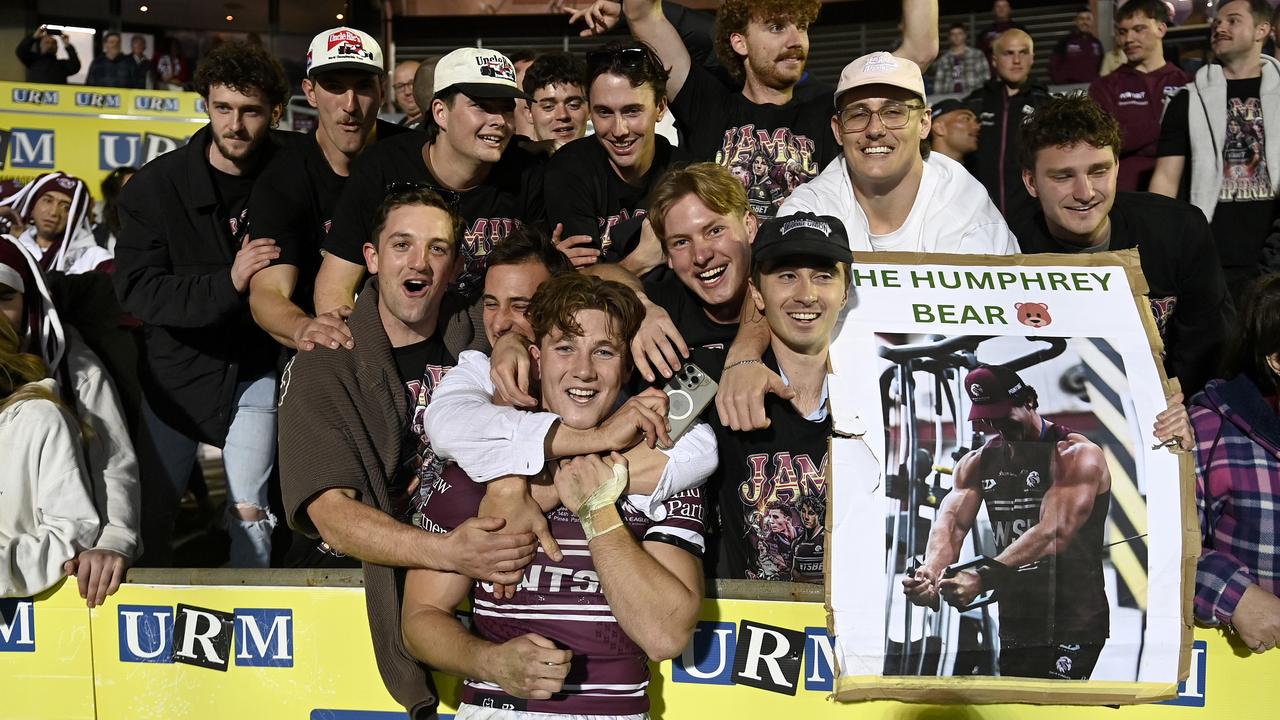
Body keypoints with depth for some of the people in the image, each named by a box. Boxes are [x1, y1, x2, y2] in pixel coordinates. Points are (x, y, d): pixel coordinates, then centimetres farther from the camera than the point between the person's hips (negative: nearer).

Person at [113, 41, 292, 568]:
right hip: (176, 362, 1)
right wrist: (228, 283, -32)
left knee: (249, 513, -9)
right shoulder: (156, 185, -13)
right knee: (155, 506, 9)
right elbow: (135, 288, -19)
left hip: (255, 363, 0)